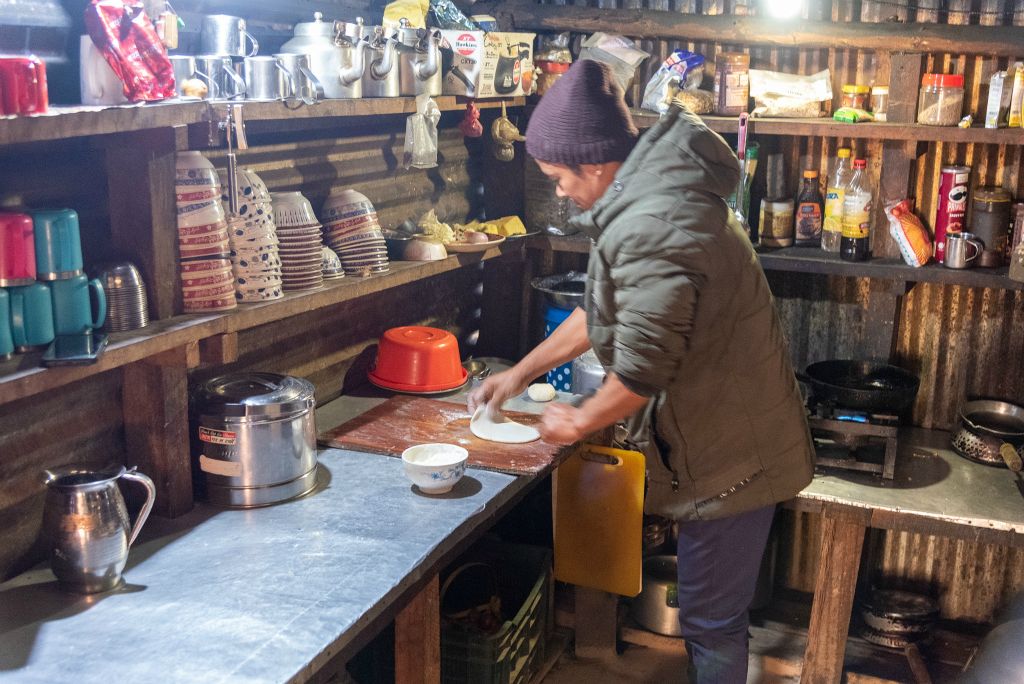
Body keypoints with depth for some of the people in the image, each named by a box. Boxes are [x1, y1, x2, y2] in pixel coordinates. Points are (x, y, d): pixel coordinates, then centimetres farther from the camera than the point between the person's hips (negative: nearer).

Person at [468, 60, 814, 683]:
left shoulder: (650, 226, -27)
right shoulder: (653, 194, 8)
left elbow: (643, 368, -26)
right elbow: (602, 311, 18)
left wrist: (579, 422, -8)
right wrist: (521, 372, 20)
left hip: (728, 453, -10)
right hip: (729, 442, 10)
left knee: (712, 620, 8)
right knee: (715, 610, 25)